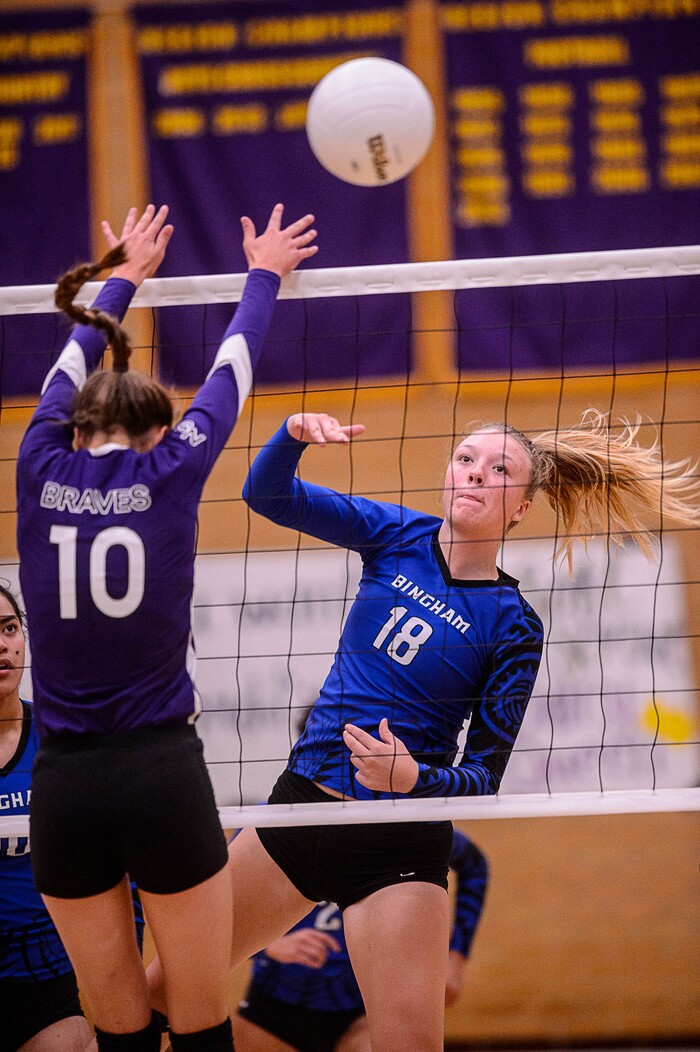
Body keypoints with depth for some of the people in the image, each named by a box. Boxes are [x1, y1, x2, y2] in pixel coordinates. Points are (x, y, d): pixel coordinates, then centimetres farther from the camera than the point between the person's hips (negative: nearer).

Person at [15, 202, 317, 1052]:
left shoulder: (42, 469, 3)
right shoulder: (169, 472, -2)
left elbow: (70, 368, 24)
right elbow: (230, 373, 16)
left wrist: (121, 280, 41)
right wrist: (263, 277, 35)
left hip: (63, 787, 2)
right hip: (164, 773, -2)